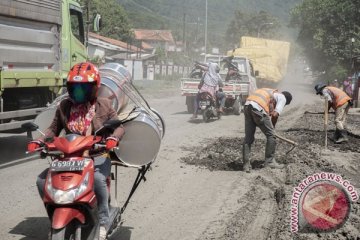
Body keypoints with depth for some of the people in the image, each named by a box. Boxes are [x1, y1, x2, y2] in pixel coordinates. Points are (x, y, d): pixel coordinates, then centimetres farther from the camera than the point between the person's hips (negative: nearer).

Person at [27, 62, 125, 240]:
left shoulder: (103, 105, 0)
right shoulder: (64, 106, 6)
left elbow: (119, 126, 2)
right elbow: (54, 129, 12)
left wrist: (113, 138, -21)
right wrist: (38, 141, -6)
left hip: (97, 154, -4)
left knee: (98, 179, -36)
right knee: (42, 180, -11)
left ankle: (103, 221, -16)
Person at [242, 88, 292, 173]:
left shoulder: (271, 93, 34)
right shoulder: (282, 97, 13)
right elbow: (275, 115, -1)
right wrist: (273, 127, 16)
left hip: (247, 105, 8)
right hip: (258, 109, -7)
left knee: (248, 138, 11)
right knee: (271, 135, 8)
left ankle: (246, 165, 10)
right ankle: (269, 161, 14)